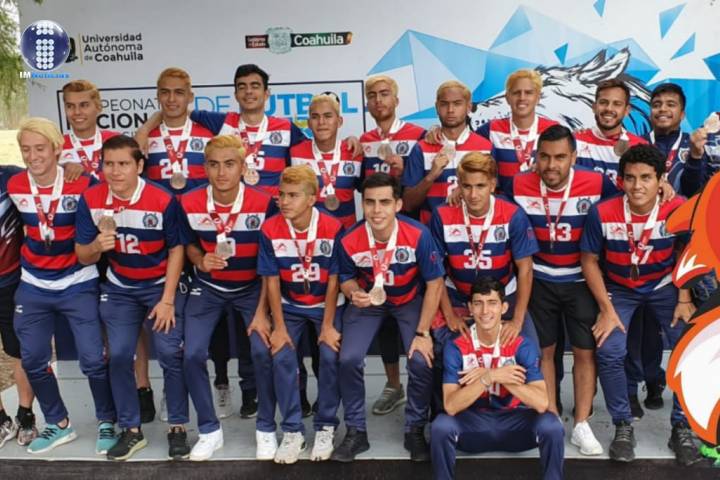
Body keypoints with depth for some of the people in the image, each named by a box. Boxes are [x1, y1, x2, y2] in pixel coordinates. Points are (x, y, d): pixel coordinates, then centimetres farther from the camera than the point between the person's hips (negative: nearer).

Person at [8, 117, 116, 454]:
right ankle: (58, 424, 30)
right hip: (33, 288, 4)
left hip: (78, 286, -4)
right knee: (32, 360, 10)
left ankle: (107, 423, 20)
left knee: (93, 360, -3)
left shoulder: (82, 184, -16)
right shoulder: (14, 186, -4)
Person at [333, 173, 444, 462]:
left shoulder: (418, 235, -30)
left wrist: (423, 332, -17)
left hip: (411, 300, -1)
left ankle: (415, 431, 9)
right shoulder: (349, 240, -25)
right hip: (368, 300, 1)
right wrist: (354, 293, -28)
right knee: (349, 360, -15)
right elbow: (346, 278, -3)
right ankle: (356, 431, 9)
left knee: (421, 361, -18)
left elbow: (434, 283, -17)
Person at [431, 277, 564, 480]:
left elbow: (541, 403, -22)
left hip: (513, 422, 1)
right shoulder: (456, 347, -12)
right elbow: (451, 406, -20)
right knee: (441, 426, -31)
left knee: (551, 426, -28)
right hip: (473, 423, 0)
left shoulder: (522, 345, -12)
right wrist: (490, 377, -31)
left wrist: (489, 375, -27)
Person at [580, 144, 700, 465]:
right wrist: (607, 310, -13)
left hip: (665, 286, 1)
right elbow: (589, 261, -12)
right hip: (619, 289, -1)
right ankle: (623, 426, 6)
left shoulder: (679, 209, -21)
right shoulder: (602, 213, -24)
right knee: (609, 352, -16)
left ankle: (682, 427, 10)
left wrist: (684, 300, -8)